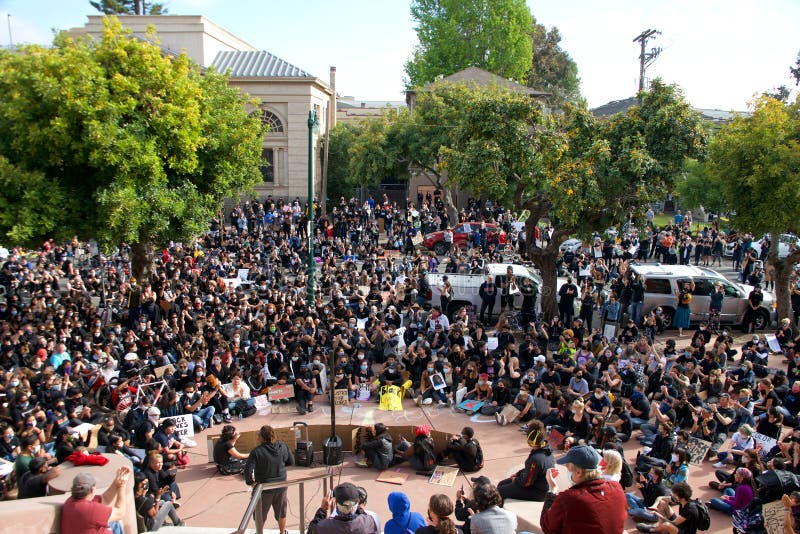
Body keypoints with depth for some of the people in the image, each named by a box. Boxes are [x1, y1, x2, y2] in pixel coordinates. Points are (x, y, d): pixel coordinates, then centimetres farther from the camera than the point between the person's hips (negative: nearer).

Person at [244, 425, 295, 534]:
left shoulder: (257, 451, -23)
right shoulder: (282, 446, -10)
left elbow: (248, 469, -27)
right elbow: (291, 462, 2)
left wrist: (250, 482, -10)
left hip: (264, 488, -4)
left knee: (260, 515, 20)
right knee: (281, 512, 25)